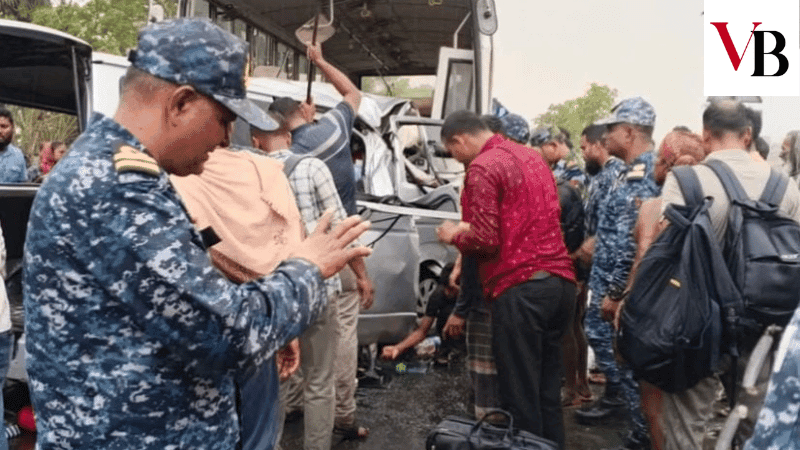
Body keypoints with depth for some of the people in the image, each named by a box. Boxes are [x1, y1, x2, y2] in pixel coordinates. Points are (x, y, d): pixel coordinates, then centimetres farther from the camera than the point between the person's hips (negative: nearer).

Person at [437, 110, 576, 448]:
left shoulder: (482, 167, -8)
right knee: (547, 392, 17)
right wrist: (468, 228, 24)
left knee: (520, 397, 2)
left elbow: (485, 240, -14)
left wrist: (454, 235, 5)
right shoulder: (531, 156, 18)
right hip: (560, 281, 9)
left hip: (520, 288, -9)